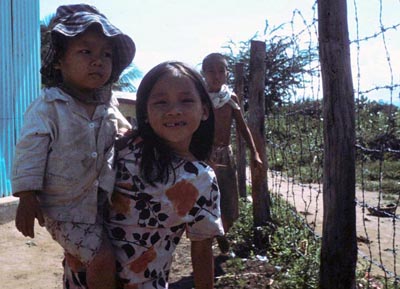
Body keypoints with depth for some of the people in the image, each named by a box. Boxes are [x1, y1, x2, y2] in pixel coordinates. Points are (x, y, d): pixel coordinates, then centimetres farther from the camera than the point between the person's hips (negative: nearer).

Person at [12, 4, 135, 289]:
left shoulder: (108, 105, 1)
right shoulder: (48, 106, -16)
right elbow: (30, 151, -16)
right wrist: (26, 198, -18)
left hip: (98, 199, 7)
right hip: (64, 206, -7)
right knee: (102, 259, -13)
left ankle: (73, 252, 41)